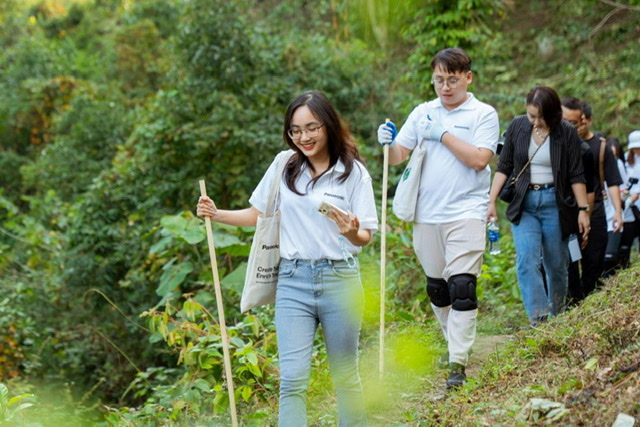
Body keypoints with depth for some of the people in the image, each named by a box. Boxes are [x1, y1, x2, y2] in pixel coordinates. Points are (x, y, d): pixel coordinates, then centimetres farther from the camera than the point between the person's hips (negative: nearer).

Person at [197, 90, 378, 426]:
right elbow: (258, 215, 14)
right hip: (293, 281, 1)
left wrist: (352, 233, -27)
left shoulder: (353, 171, -3)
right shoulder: (284, 166, 4)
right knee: (292, 379, -6)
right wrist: (217, 215, -1)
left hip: (339, 280, -1)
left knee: (345, 375, 11)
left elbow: (365, 238, -4)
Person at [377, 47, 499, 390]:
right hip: (427, 214, 5)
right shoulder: (423, 113, 11)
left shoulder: (483, 114, -1)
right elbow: (398, 157, 7)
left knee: (461, 287, -12)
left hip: (465, 213, -5)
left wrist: (443, 135, -12)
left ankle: (458, 362, -11)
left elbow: (479, 159, -13)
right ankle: (455, 342, 32)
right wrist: (387, 144, -14)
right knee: (436, 287, 13)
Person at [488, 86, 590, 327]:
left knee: (557, 265, 6)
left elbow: (576, 176, -1)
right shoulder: (517, 127, 0)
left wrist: (583, 209, -4)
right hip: (524, 205, 1)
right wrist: (492, 201, 0)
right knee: (526, 262, -15)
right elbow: (503, 167, 6)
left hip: (554, 204, -1)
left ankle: (557, 318, 21)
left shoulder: (566, 134, -5)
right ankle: (538, 320, -22)